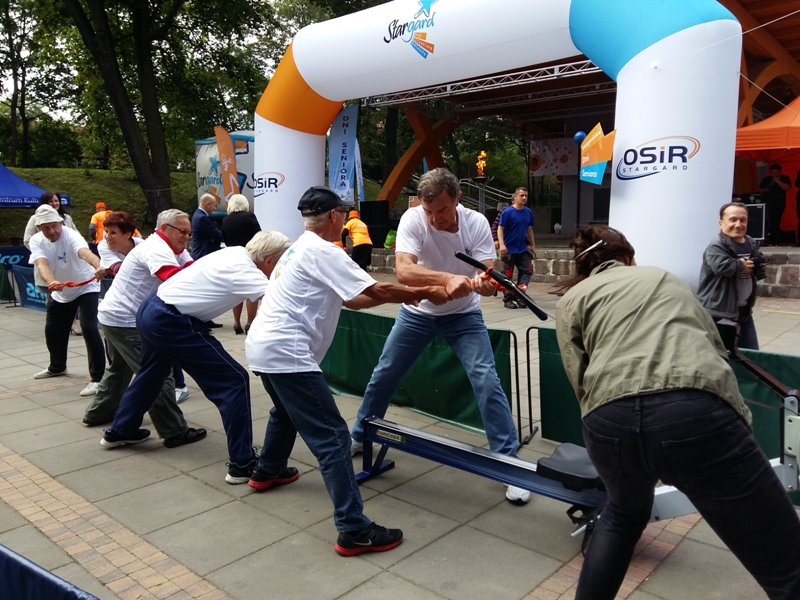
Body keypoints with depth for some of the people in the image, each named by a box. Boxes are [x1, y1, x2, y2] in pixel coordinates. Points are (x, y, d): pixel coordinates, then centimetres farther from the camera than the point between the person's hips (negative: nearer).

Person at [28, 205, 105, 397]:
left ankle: (98, 377, -15)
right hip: (60, 292, 6)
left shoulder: (70, 235, -28)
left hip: (86, 288, -6)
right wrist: (51, 282, -55)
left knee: (89, 328, -22)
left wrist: (98, 267, -73)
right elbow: (42, 264, -32)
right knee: (53, 330, 18)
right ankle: (57, 367, 44)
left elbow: (85, 252, -51)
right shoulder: (36, 241, -13)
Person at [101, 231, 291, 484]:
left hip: (151, 310, 10)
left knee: (151, 374, 32)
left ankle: (119, 431, 54)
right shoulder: (243, 270, -20)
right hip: (171, 322, -10)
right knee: (234, 380, -9)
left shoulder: (236, 253, 4)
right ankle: (242, 464, -6)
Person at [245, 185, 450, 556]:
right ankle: (354, 531, -8)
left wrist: (399, 296, 17)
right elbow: (374, 291, -15)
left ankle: (267, 471, 56)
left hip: (262, 346, 11)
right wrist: (423, 294, -3)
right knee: (332, 438, -10)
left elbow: (351, 299, 19)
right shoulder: (323, 252, -11)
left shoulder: (300, 249, 19)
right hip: (285, 353, -11)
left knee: (286, 411, 36)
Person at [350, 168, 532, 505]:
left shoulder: (476, 223, -20)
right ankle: (359, 437, 35)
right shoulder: (412, 220, -23)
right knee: (383, 375, 10)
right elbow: (403, 271, -37)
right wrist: (447, 279, -53)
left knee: (487, 381, -13)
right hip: (417, 312, 1)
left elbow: (488, 281, -23)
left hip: (463, 315, 0)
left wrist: (484, 284, -48)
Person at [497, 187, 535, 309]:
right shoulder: (508, 212, -12)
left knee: (527, 271, 1)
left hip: (523, 249, 5)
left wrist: (532, 245, 17)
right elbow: (500, 228, -14)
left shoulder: (528, 212, 4)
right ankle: (508, 300, 15)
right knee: (508, 275, 5)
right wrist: (502, 244, -26)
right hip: (509, 250, -5)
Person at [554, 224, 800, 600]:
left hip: (611, 422, 1)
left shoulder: (572, 298, 23)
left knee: (624, 513, 34)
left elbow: (581, 381, 13)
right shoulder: (667, 279, 33)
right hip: (696, 413, -1)